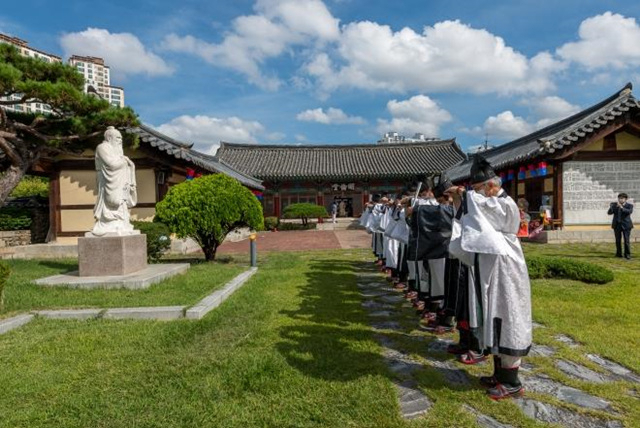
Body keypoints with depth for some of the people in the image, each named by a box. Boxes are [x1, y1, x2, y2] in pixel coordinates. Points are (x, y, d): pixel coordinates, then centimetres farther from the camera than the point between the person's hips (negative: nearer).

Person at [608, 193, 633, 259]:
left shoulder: (630, 205, -2)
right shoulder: (614, 204, 2)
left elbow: (629, 211, -22)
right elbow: (609, 212, -9)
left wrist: (622, 208, -35)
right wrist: (615, 206, -23)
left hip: (626, 225, -2)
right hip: (617, 225, 2)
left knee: (626, 241, -3)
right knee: (618, 240, 8)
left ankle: (627, 254, 5)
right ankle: (619, 253, 18)